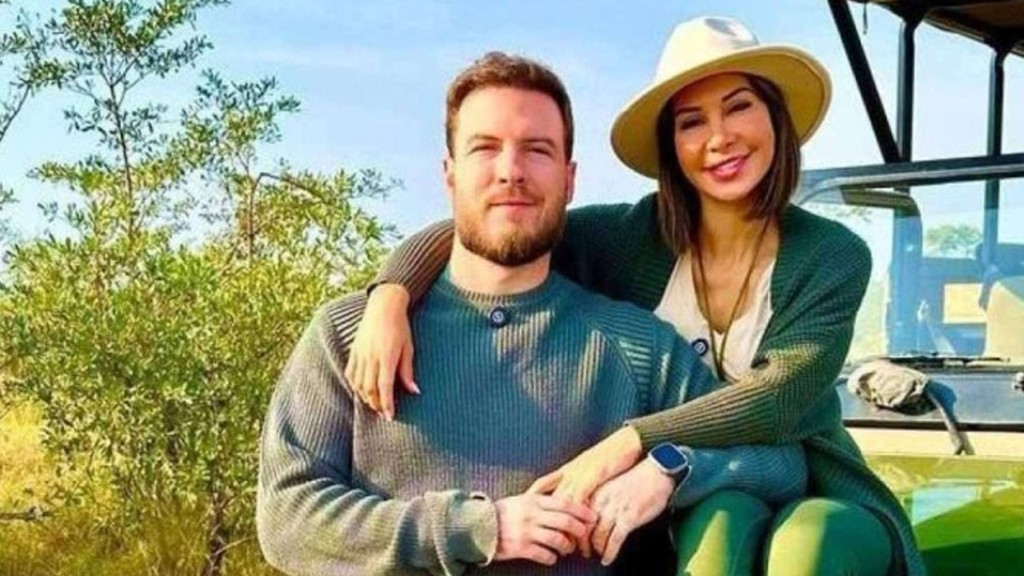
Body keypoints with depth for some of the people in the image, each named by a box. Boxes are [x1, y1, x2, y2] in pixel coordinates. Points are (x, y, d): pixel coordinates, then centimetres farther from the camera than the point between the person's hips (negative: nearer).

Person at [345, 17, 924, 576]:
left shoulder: (834, 257, -9)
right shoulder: (632, 238, -7)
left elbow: (778, 398, -23)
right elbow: (464, 231, -6)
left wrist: (630, 441, -34)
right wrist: (391, 298, -26)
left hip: (810, 494, 0)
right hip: (685, 505, 1)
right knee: (722, 522, -35)